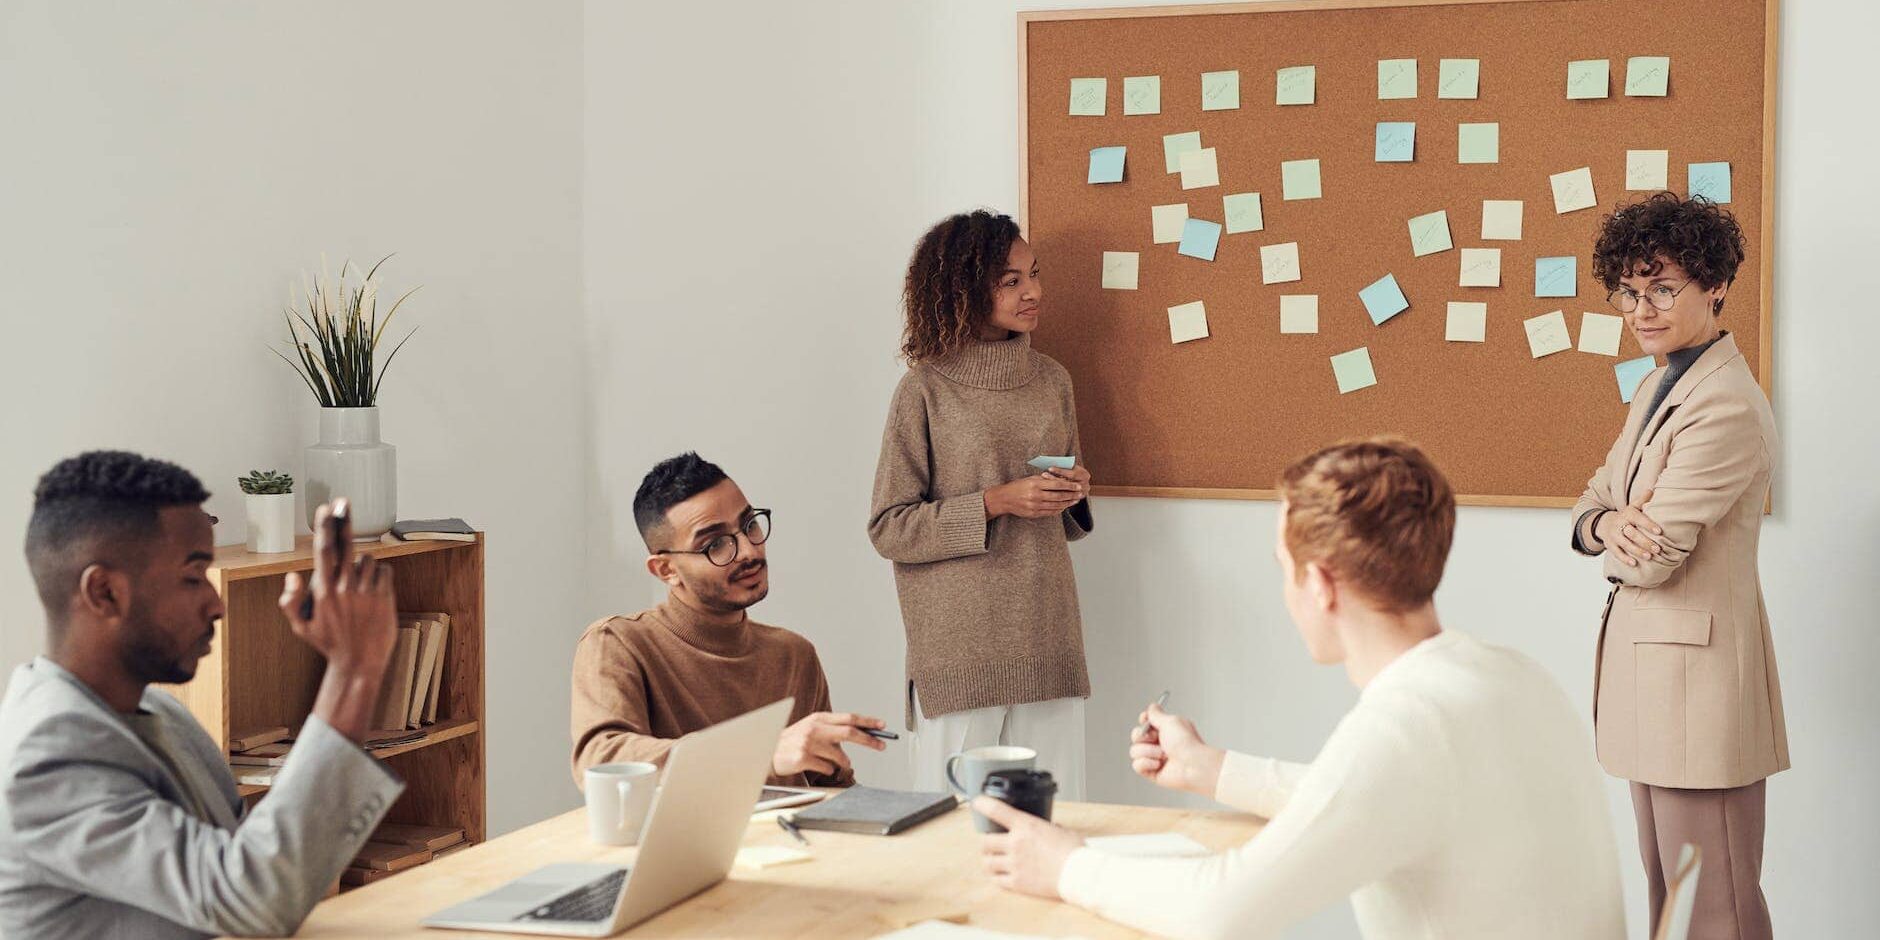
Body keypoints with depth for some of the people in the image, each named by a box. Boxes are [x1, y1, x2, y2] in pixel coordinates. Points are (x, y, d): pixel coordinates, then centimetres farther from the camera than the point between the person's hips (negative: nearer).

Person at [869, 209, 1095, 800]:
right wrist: (996, 503, -14)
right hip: (959, 645, -4)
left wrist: (1076, 492, 1)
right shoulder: (925, 390, -3)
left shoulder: (1051, 380, 12)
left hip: (1047, 635, 4)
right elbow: (888, 528, -5)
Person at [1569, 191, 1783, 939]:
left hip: (1698, 672, -10)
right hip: (1650, 659, 10)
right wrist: (1609, 524, -10)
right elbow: (1592, 503, 13)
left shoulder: (1726, 407, -20)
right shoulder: (1658, 388, 13)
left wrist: (1620, 539, 2)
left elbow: (1652, 560, -21)